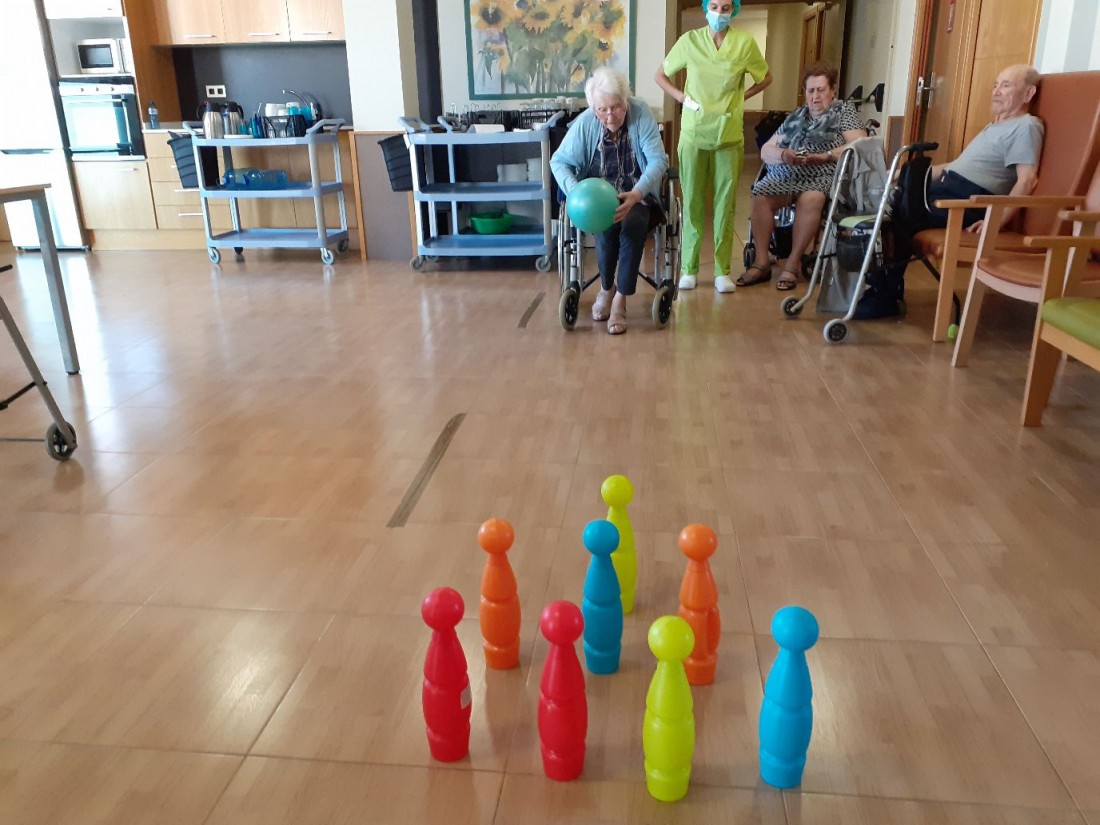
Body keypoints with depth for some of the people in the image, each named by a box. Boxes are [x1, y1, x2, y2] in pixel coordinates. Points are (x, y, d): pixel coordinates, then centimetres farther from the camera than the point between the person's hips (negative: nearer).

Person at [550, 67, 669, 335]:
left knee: (633, 223, -33)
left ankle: (620, 299, -23)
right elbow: (559, 161, -7)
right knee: (607, 223, -33)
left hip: (637, 194, 0)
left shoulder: (641, 113, -14)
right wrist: (575, 191, -28)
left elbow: (658, 160, -19)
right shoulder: (585, 123, -11)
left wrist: (636, 194, -38)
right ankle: (606, 288, -7)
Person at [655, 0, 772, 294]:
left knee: (725, 203, 2)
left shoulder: (745, 43, -1)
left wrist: (741, 97, 1)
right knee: (692, 201, 3)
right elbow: (660, 75, 10)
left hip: (729, 135, 0)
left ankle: (723, 270, 9)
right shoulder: (689, 40, -1)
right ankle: (689, 268, 11)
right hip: (694, 133, 0)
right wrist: (682, 97, -3)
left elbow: (766, 78, 13)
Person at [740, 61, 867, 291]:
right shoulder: (795, 117, 22)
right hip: (786, 175, 4)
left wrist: (823, 157, -16)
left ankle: (793, 263, -28)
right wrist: (783, 155, -8)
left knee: (810, 199, -37)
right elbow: (766, 151, 16)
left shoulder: (844, 111, 12)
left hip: (822, 178, -3)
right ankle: (761, 261, -25)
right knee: (760, 193, -28)